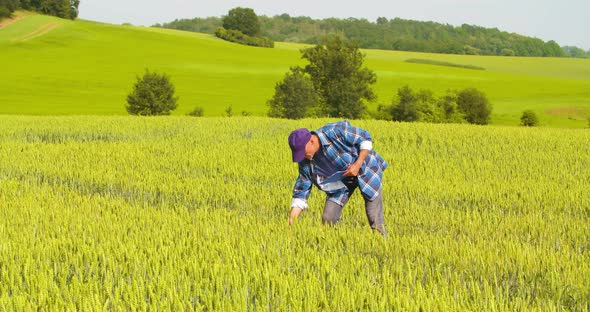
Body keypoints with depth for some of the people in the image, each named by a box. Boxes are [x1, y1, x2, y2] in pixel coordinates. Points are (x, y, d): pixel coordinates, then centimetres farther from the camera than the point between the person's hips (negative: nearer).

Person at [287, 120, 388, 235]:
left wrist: (358, 164, -29)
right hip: (341, 180, 5)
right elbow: (301, 191, -9)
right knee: (327, 219, -5)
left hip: (366, 171, -5)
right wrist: (291, 220, -18)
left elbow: (365, 138, -18)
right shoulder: (305, 162, -15)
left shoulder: (336, 132, -31)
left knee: (375, 221, -11)